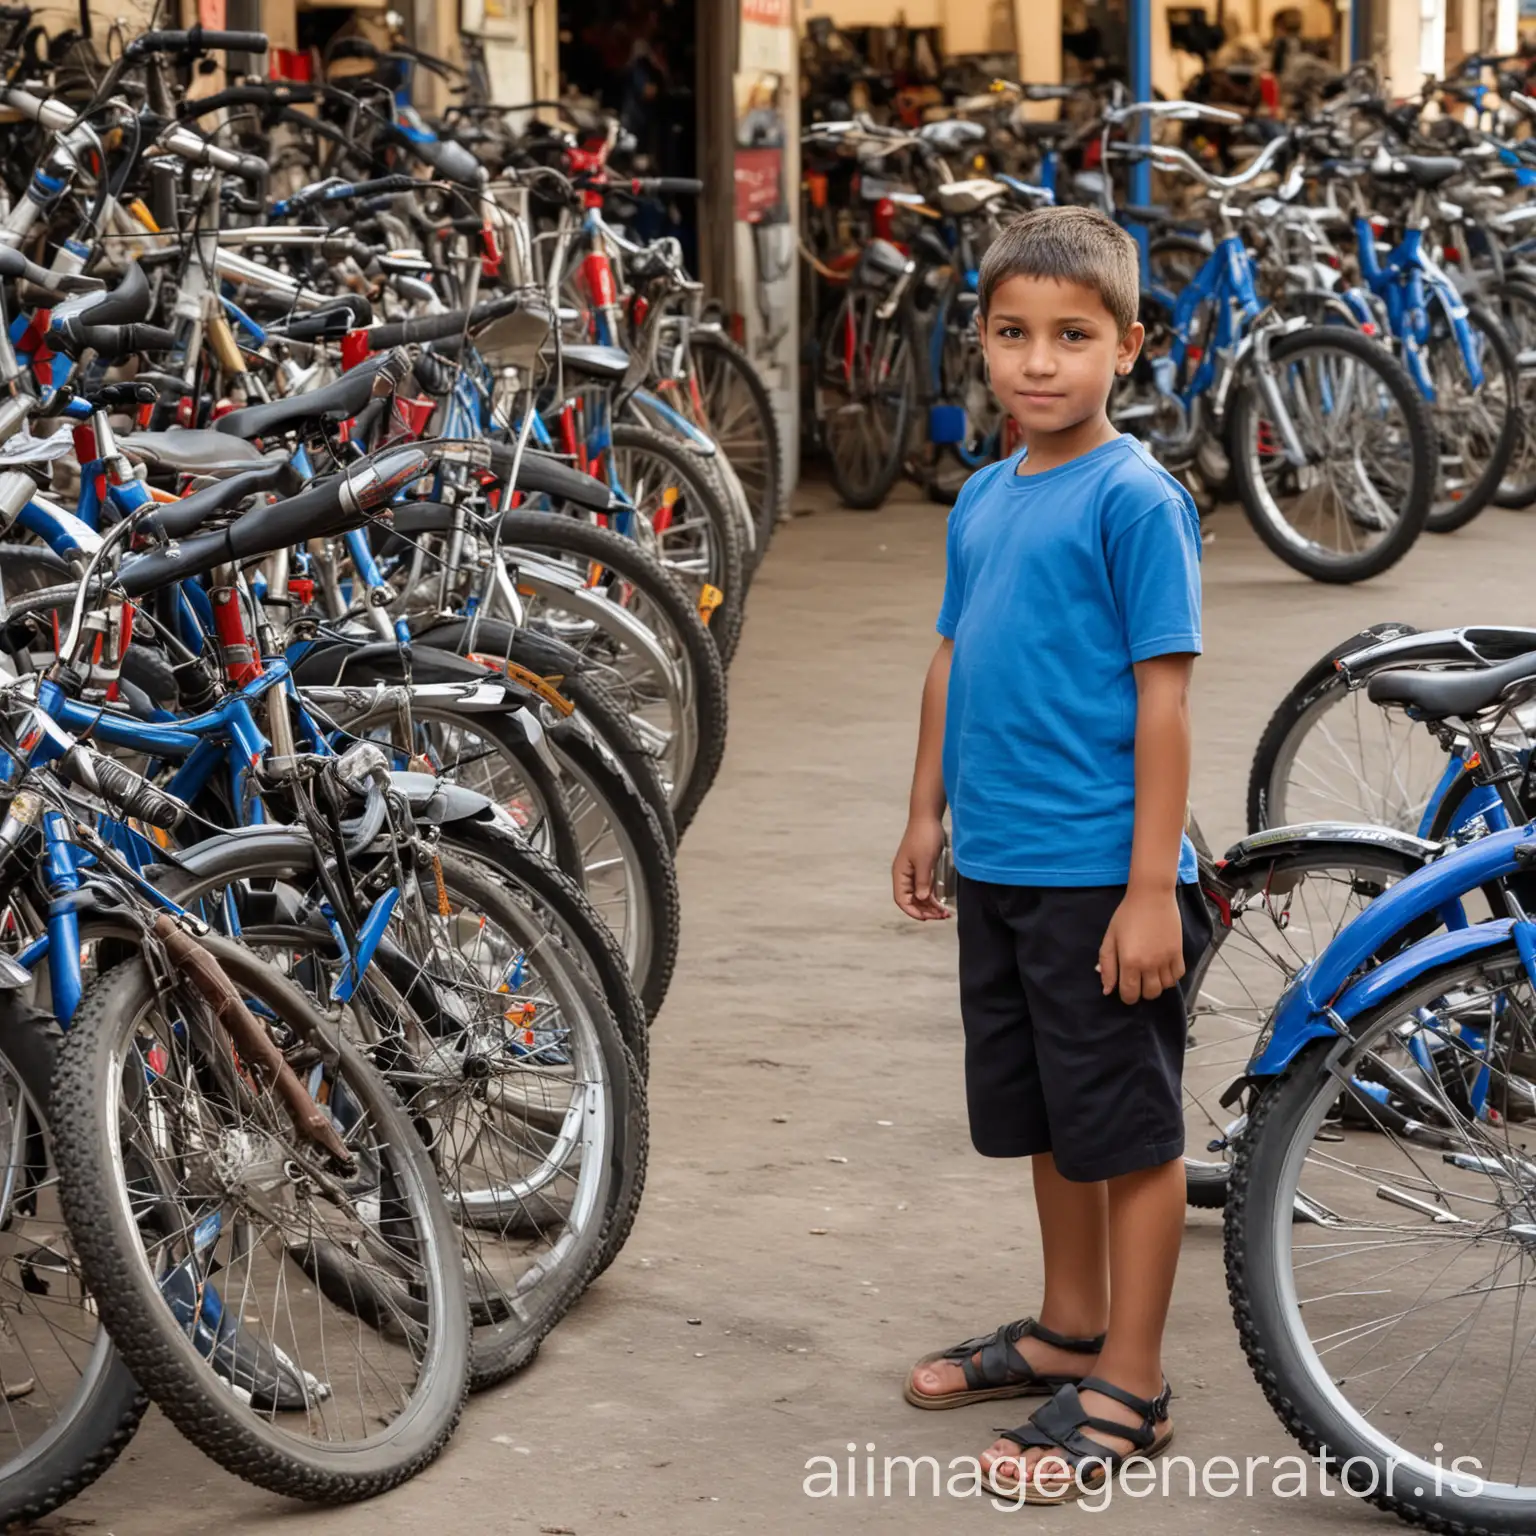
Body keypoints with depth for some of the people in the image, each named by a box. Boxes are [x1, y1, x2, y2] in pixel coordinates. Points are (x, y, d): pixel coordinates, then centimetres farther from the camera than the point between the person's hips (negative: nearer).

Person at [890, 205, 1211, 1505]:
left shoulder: (1134, 497, -13)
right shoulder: (982, 499, 9)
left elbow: (1163, 697, -15)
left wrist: (1152, 887, -18)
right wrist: (928, 816, 18)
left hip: (1102, 878, -7)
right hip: (996, 869, 7)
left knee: (1128, 1131, 3)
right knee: (1045, 1117, 20)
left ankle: (1129, 1389, 12)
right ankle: (1070, 1327, 36)